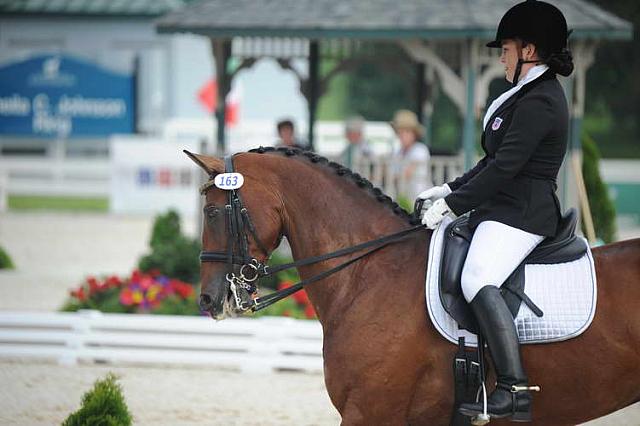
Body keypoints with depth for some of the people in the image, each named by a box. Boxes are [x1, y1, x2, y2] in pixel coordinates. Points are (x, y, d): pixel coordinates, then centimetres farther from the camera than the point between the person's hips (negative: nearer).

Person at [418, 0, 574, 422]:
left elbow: (504, 167, -20)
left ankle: (515, 390, -38)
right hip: (502, 210, 12)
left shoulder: (538, 102, -15)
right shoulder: (531, 95, 19)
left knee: (478, 280, -31)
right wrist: (451, 189, 17)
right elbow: (496, 160, 24)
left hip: (521, 213, -12)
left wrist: (454, 203, -16)